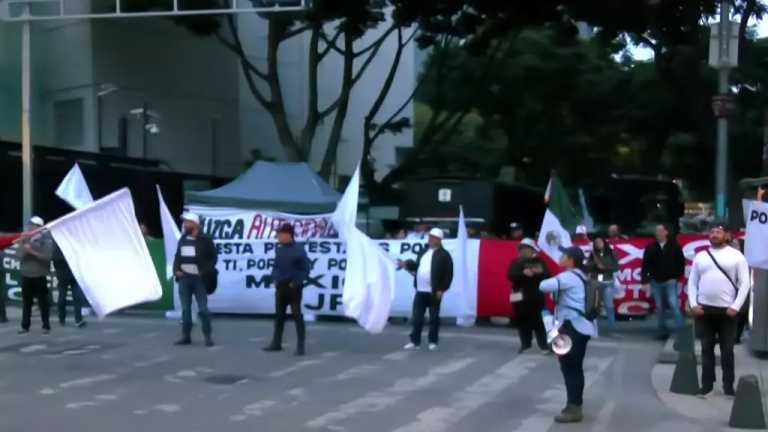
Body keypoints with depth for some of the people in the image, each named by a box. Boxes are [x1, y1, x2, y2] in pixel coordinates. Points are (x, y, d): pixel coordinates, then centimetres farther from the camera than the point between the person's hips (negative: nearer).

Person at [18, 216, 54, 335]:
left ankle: (46, 326, 8)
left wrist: (32, 252, -18)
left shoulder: (46, 240, -4)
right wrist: (25, 250, -14)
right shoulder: (26, 240, 9)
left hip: (40, 276, -4)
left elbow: (47, 257, -14)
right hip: (26, 275, 4)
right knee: (26, 302, 7)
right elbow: (20, 255, 5)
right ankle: (25, 326, 13)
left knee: (43, 302, 0)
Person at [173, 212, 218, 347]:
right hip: (184, 278, 5)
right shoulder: (183, 240, 11)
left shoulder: (205, 240, -5)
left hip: (199, 279, -5)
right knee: (185, 309, 7)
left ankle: (208, 336, 3)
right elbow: (177, 257, 20)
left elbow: (213, 257, -2)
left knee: (203, 309, -5)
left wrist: (205, 272, -10)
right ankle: (186, 336, 13)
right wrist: (176, 270, 4)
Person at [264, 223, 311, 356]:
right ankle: (276, 343, 21)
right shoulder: (279, 249, 7)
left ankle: (301, 345, 1)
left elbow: (305, 270, -9)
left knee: (297, 315, -3)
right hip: (280, 287, 6)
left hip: (293, 287, -6)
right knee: (279, 315, 12)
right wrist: (274, 279, 1)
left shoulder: (299, 249, -10)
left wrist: (296, 283, -16)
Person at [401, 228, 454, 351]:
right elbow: (417, 266, 23)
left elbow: (448, 274, -10)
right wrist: (407, 264, 5)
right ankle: (415, 341, 11)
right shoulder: (424, 252, 16)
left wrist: (442, 289, -14)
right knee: (417, 318, 5)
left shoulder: (444, 255, -6)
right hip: (420, 291, 6)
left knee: (434, 318, 4)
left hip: (434, 292, -6)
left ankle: (433, 342, 13)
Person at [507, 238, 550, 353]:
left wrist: (540, 272, -21)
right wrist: (523, 273, -27)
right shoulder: (516, 262, 3)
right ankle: (525, 344, 16)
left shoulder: (539, 262, 8)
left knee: (540, 321, -2)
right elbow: (510, 275, -12)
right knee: (523, 321, 4)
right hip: (521, 297, 0)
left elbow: (547, 276, 1)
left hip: (537, 297, 0)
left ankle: (544, 344, 3)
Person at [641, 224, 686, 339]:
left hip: (670, 282, -3)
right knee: (659, 308, 8)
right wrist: (645, 281, -7)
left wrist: (676, 277, -2)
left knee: (674, 304, -12)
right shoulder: (650, 248, 1)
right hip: (656, 282, 3)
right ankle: (662, 331, 17)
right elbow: (645, 266, -1)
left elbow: (681, 263, 3)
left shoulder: (674, 246, -2)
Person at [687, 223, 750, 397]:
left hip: (727, 310, -3)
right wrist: (693, 304, -2)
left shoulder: (736, 256, -1)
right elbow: (692, 282, 10)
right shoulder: (700, 256, 9)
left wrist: (736, 307, -12)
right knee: (706, 348, 8)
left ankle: (728, 385, 12)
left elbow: (744, 283, -4)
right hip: (704, 309, 3)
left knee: (727, 350, 3)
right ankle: (707, 384, 15)